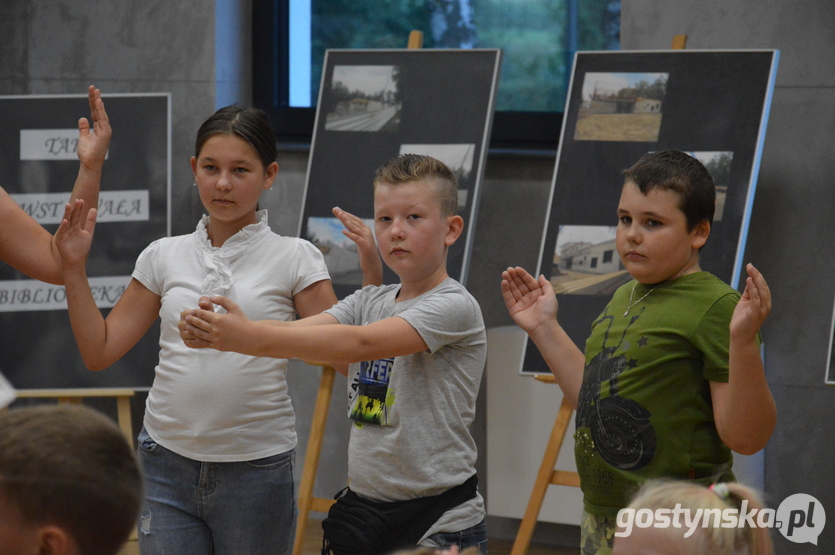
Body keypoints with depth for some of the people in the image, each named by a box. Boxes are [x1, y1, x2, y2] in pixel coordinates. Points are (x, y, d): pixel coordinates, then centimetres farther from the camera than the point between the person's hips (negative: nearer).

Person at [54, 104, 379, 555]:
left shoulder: (295, 259, -1)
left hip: (257, 467, -2)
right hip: (168, 464, 2)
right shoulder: (164, 256, 7)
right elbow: (99, 352, 9)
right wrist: (74, 268, 1)